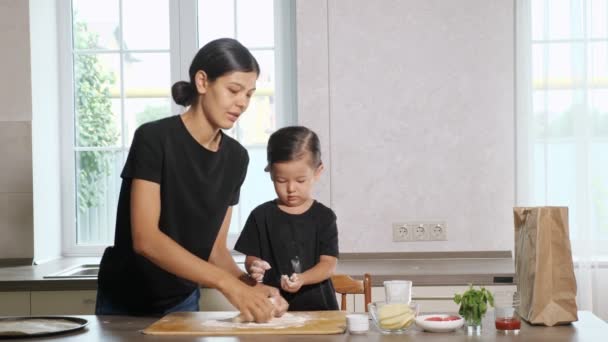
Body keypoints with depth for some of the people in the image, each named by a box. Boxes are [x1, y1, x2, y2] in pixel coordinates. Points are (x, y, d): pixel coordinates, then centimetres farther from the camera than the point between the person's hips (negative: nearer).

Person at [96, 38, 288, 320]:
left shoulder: (235, 157, -3)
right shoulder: (154, 138, -20)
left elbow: (215, 249, -2)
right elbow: (145, 239, -28)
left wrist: (250, 285, -22)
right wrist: (229, 284, -35)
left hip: (183, 303, 4)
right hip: (124, 305, -4)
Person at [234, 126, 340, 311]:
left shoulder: (324, 217, 5)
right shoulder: (261, 215, 7)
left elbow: (329, 263, -1)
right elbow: (251, 258, 7)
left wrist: (301, 279, -18)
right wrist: (254, 268, -16)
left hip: (317, 304, 0)